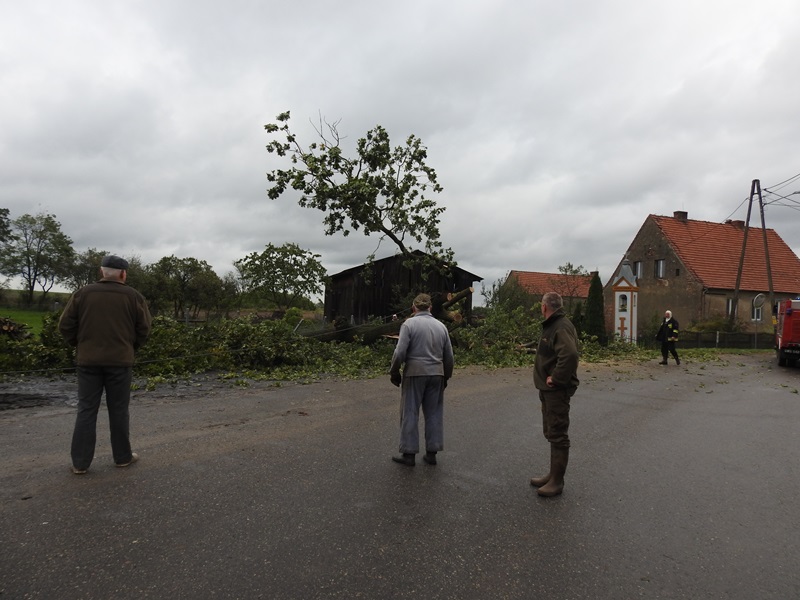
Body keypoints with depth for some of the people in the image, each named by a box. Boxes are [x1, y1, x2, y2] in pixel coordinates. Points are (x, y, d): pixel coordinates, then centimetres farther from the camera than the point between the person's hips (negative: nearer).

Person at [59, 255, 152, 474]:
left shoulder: (82, 293, 1)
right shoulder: (133, 296, -2)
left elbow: (65, 326, 2)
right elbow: (144, 329, -1)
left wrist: (80, 345, 17)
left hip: (88, 360, 1)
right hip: (120, 360, -1)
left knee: (86, 410, 8)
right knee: (119, 410, 8)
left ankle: (80, 462, 10)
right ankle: (123, 456, 17)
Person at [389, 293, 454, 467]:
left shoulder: (409, 324, -6)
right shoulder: (441, 325, 8)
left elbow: (400, 352, -13)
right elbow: (449, 356, 11)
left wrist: (394, 372, 0)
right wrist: (446, 376, 21)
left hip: (414, 374, -4)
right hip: (436, 374, 4)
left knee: (410, 413, 4)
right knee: (434, 413, 11)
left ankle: (409, 454, 8)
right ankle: (431, 453, 16)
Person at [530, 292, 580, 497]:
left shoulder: (561, 327, -19)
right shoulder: (552, 325, 14)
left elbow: (570, 354, -34)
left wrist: (556, 379, -26)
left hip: (557, 390, -11)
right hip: (548, 389, 11)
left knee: (558, 435, -1)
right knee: (551, 433, 18)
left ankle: (557, 481, 8)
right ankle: (553, 475, 30)